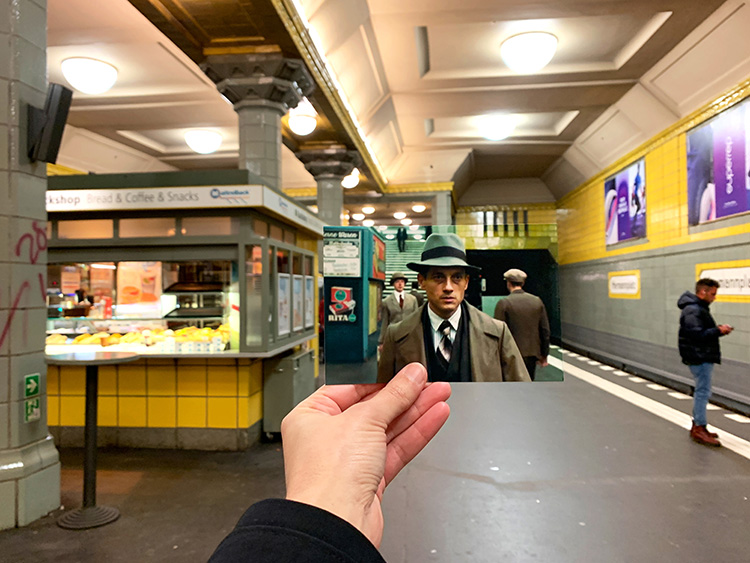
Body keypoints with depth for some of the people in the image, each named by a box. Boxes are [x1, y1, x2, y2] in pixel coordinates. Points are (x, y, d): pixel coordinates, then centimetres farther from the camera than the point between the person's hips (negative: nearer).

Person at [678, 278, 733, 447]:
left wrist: (718, 329, 2)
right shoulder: (693, 310, -18)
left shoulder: (699, 308, 15)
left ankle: (697, 426, 26)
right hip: (699, 358, -11)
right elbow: (697, 334, -25)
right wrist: (718, 331, -18)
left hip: (704, 357, 11)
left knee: (701, 391, 16)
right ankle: (699, 429, 0)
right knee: (703, 391, -6)